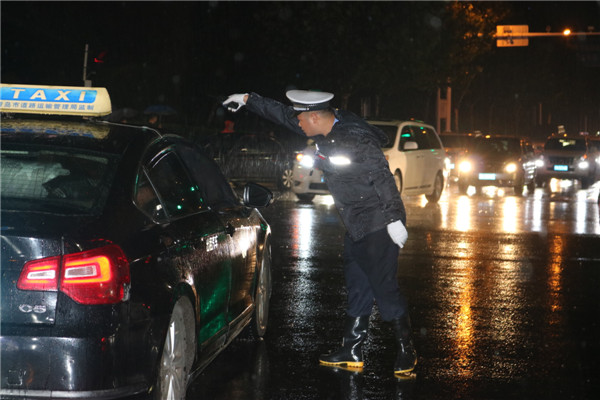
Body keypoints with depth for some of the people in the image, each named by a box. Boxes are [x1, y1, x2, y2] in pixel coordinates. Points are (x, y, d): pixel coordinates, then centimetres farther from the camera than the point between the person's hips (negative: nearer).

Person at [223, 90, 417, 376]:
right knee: (357, 288, 12)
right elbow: (283, 115, 17)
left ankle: (406, 352, 2)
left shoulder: (355, 140, -21)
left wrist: (394, 219, -23)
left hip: (377, 225, -10)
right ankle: (351, 352, 19)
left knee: (384, 287, -8)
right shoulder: (328, 130, 7)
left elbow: (382, 178, -21)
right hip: (356, 226, 10)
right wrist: (247, 100, 21)